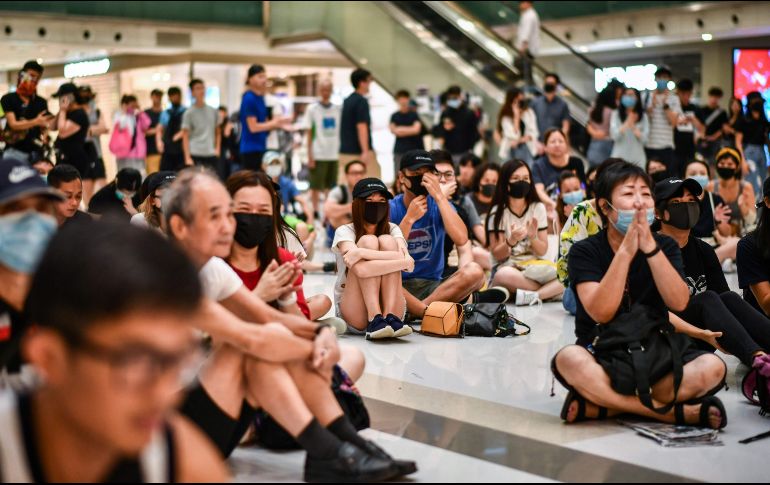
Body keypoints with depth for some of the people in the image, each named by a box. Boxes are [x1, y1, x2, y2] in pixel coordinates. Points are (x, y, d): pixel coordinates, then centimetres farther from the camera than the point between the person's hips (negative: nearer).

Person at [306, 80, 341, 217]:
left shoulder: (338, 109, 10)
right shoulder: (312, 109, 0)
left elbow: (340, 132, 13)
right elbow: (309, 133, -1)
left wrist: (341, 151, 7)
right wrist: (310, 156, -6)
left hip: (334, 154, 3)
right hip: (318, 154, -3)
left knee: (331, 186, 8)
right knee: (316, 186, 0)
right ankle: (315, 212, 7)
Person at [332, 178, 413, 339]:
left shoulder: (392, 229, 7)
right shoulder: (344, 231, -2)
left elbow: (405, 258, -17)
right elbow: (359, 269, -24)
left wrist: (361, 253, -27)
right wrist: (404, 262, -29)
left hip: (392, 306, 2)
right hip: (354, 313, -2)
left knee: (387, 241, -16)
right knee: (367, 241, -19)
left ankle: (390, 316, -31)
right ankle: (374, 320, -36)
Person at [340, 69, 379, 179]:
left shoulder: (347, 101, 15)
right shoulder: (361, 101, -11)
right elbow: (361, 127, -19)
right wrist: (365, 152, -22)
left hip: (345, 150, 9)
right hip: (357, 151, -9)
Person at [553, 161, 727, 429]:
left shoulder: (665, 246, 4)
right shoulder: (585, 251, -4)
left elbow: (679, 303, -14)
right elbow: (601, 312, -20)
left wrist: (650, 246, -22)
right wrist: (626, 250, -25)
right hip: (602, 357, -3)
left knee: (713, 367, -26)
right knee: (568, 359, -37)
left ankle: (601, 405, -26)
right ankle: (676, 412, -30)